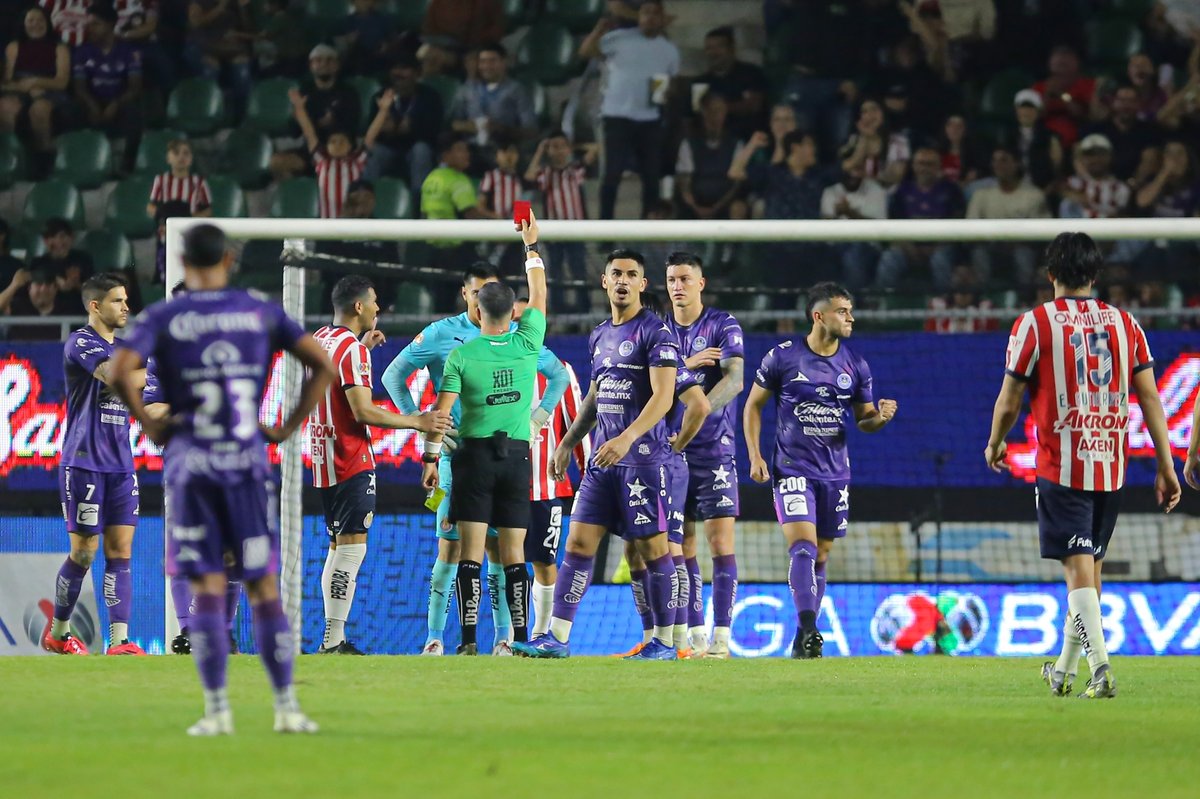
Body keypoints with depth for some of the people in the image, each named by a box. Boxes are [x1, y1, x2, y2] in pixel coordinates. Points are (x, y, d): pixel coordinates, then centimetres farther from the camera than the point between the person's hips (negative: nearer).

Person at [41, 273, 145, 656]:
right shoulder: (80, 343, -10)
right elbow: (119, 378, -25)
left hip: (120, 466, 7)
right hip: (84, 463, -7)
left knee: (121, 551, -2)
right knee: (84, 553, -2)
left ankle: (119, 639, -7)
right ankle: (57, 631, 16)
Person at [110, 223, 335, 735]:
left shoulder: (163, 318, 1)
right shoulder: (262, 312, 6)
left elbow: (120, 372, -14)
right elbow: (322, 365, 1)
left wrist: (150, 425, -2)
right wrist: (287, 428, 5)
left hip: (190, 462, -1)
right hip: (248, 461, 1)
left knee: (207, 588, 1)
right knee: (264, 587, 5)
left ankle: (217, 710, -3)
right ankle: (286, 707, 4)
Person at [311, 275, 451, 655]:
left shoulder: (319, 339, 13)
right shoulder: (351, 348, -15)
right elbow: (363, 412, -20)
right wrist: (418, 422, -14)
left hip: (324, 462, 10)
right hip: (352, 463, -10)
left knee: (339, 546, 14)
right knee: (352, 547, -10)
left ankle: (334, 638, 14)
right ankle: (333, 642, -16)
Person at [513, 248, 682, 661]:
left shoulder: (655, 332, -7)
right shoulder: (599, 336, 16)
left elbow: (663, 396, -16)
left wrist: (627, 438, -27)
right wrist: (567, 443, 24)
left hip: (643, 457, -7)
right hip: (603, 460, 7)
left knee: (652, 547, -3)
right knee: (579, 542, 1)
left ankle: (664, 641, 5)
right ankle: (557, 637, 0)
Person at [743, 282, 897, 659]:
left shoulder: (855, 365, 4)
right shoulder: (782, 357, -6)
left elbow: (864, 420, 11)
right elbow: (753, 404, 4)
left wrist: (880, 417, -13)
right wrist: (754, 455, -5)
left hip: (835, 472, 4)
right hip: (792, 469, -4)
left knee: (821, 556, 8)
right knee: (803, 546, -19)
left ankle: (802, 640, 17)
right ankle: (808, 630, -27)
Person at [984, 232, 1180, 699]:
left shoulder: (1034, 324, -4)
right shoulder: (1125, 323, 6)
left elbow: (1009, 402, 0)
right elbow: (1150, 398, 3)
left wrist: (995, 445, 19)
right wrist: (1166, 467, 6)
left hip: (1061, 466, -4)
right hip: (1112, 467, 4)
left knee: (1079, 569, -7)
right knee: (1090, 567, 15)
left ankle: (1100, 667, -23)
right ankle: (1064, 671, 26)